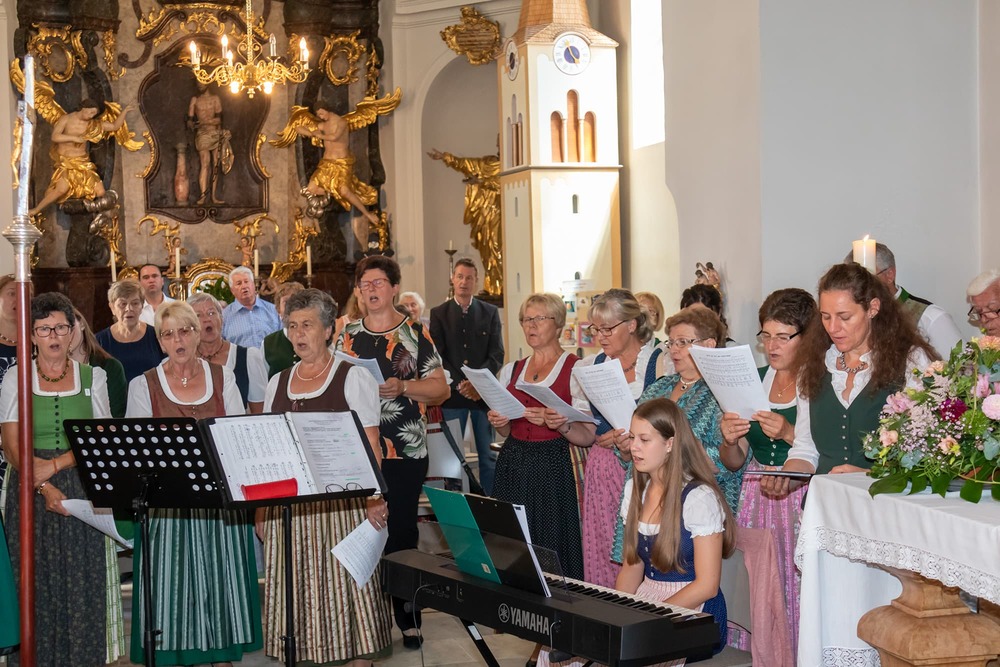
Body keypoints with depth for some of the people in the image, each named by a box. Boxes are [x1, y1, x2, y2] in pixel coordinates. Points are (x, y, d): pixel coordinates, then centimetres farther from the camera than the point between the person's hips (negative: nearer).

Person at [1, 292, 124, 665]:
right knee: (37, 583, -2)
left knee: (84, 583, -1)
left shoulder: (93, 378, 7)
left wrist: (56, 464, -12)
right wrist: (45, 489, -15)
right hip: (32, 494, 0)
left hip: (83, 490, 1)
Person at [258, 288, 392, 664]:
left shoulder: (353, 377, 0)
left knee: (344, 584, -3)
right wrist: (261, 506, 10)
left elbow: (370, 446, -5)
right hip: (287, 503, 5)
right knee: (296, 587, 5)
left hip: (341, 500, -5)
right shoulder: (278, 383, 14)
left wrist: (373, 499, -16)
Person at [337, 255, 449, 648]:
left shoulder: (416, 333, 2)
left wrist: (403, 386, -15)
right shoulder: (348, 337, 10)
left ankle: (406, 616, 11)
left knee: (401, 532, 2)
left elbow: (440, 388, 0)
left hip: (405, 452, -2)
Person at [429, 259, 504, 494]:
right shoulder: (439, 313, 6)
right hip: (452, 394, -1)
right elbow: (437, 356, -1)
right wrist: (459, 384, -13)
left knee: (488, 455, 3)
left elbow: (497, 354, 2)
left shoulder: (490, 312, 8)